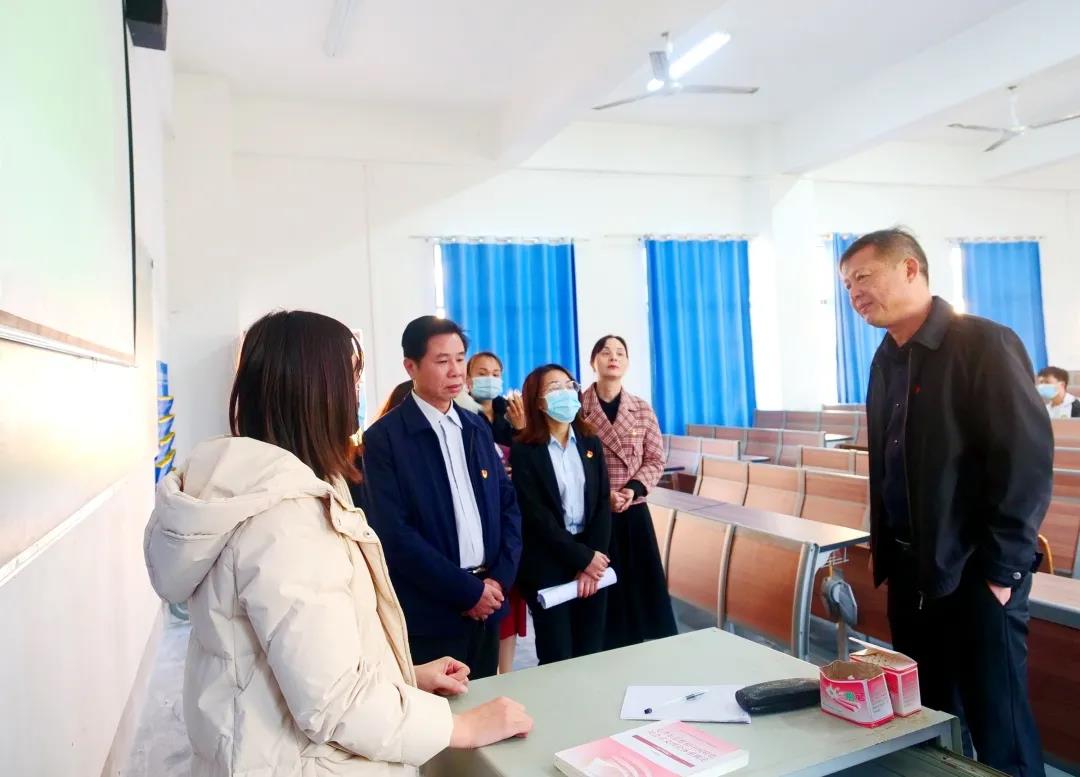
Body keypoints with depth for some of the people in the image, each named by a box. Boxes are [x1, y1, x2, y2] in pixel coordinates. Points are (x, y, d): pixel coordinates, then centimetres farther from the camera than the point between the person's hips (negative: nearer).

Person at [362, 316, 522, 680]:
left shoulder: (476, 427, 9)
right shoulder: (383, 437, -10)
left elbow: (508, 503, 9)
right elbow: (394, 534, -16)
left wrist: (500, 578, -4)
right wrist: (467, 590, -14)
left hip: (487, 601, 6)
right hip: (428, 613, -5)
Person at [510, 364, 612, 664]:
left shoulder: (590, 443, 8)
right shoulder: (524, 451, -7)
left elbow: (602, 504, 3)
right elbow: (536, 515, -12)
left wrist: (592, 560, -8)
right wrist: (582, 558, -13)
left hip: (594, 561, 4)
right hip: (548, 567, -4)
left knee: (591, 655, 10)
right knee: (557, 659, 3)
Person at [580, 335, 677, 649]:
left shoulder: (642, 409, 4)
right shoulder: (577, 407, -4)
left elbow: (655, 461, 5)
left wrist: (632, 489, -11)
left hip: (633, 513, 2)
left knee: (640, 589, 7)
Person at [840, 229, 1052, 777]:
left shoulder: (984, 344, -11)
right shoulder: (886, 360, 10)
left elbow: (1027, 460, -15)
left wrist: (1002, 568, -15)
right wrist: (884, 549, 11)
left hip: (974, 573, -7)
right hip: (911, 570, 7)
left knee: (997, 726, 5)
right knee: (925, 719, 16)